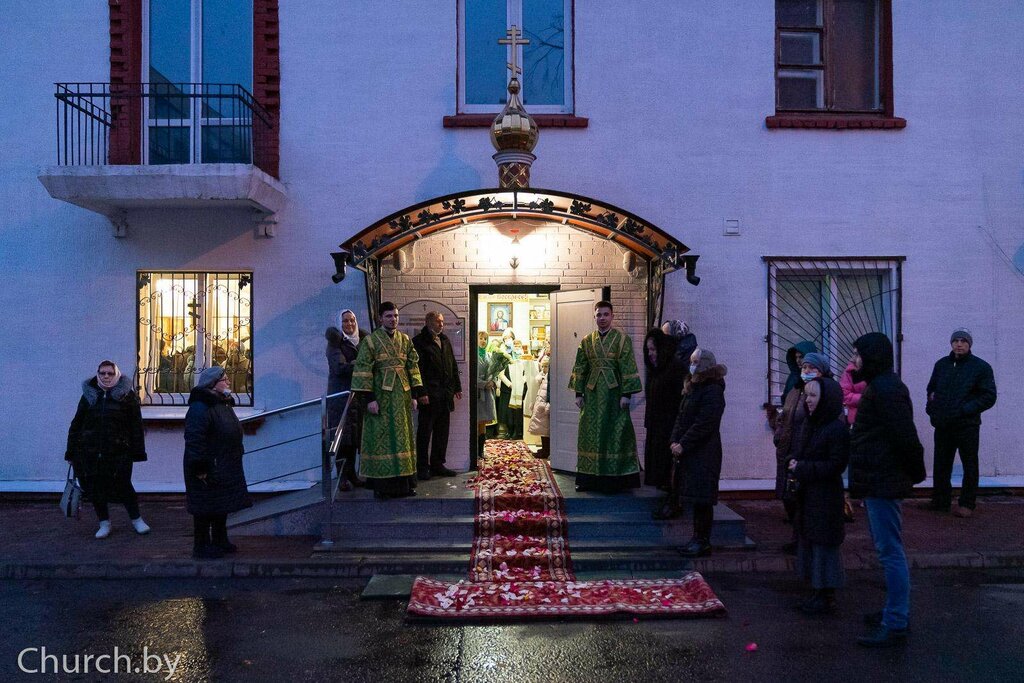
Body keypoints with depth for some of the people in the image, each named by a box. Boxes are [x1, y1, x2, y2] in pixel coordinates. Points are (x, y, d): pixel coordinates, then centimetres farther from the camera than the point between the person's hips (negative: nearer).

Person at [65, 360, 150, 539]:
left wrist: (137, 452, -5)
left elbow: (136, 426, -2)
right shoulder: (88, 395, 8)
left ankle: (136, 519, 19)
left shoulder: (127, 395, -1)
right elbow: (76, 425, 12)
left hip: (118, 452, -3)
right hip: (90, 453, 3)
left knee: (123, 486, -1)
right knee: (95, 489, 8)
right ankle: (104, 523, 24)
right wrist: (72, 453, 10)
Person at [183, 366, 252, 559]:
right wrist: (199, 468, -25)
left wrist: (237, 455, 22)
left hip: (225, 468, 10)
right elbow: (194, 439, -24)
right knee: (205, 507, 1)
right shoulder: (199, 407, -19)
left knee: (222, 506, 18)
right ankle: (202, 547, 12)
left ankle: (220, 541, 31)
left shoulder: (224, 404, 14)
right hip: (208, 470, -10)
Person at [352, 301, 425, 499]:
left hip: (401, 396, 5)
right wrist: (369, 398, -16)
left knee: (402, 436, 9)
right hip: (381, 396, -5)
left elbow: (413, 366, 10)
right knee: (381, 438, 0)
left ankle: (403, 482, 17)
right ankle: (382, 484, 7)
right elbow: (363, 370, -10)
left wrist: (416, 393, 3)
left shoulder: (405, 339, 8)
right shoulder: (370, 341, -6)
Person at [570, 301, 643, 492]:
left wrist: (627, 394, -12)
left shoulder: (622, 339, -2)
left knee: (615, 433, 0)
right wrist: (578, 393, 4)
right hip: (592, 394, 4)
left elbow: (628, 368, -7)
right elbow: (580, 368, 9)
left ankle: (615, 479, 9)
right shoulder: (587, 341, 8)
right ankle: (589, 478, 15)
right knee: (590, 434, 6)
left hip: (614, 392, -3)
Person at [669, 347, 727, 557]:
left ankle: (703, 542, 6)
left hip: (704, 454, -9)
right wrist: (674, 441, 1)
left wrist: (683, 445, -18)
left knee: (702, 499, -3)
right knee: (695, 498, 13)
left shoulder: (713, 391, -14)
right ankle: (698, 539, 22)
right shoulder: (692, 388, 14)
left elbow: (703, 424, -19)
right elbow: (681, 417, 14)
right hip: (688, 453, 9)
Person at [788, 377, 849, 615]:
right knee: (809, 542, 14)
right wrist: (796, 465, -1)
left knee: (824, 544, -1)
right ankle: (819, 593, 26)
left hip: (826, 498, -9)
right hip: (809, 497, 9)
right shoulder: (813, 425, 11)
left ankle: (827, 599, 11)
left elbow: (836, 465, -20)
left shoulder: (837, 429, -16)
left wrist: (802, 468, -17)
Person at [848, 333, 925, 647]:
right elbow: (904, 436, 20)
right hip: (878, 482, 11)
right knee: (889, 550, 17)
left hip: (882, 484, -11)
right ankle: (896, 612, 28)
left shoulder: (885, 389, -18)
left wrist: (915, 472, -12)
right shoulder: (880, 386, 15)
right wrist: (913, 472, 19)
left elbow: (905, 436, -23)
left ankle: (894, 625, 3)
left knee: (890, 552, -4)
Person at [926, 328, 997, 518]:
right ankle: (939, 502, 20)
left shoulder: (981, 367, -3)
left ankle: (967, 505, 13)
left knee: (970, 466, 5)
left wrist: (965, 409, -16)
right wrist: (931, 408, 6)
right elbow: (931, 389, 22)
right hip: (942, 424, 4)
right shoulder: (941, 364, 10)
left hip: (967, 426, -4)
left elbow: (989, 397, -7)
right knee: (941, 465, 10)